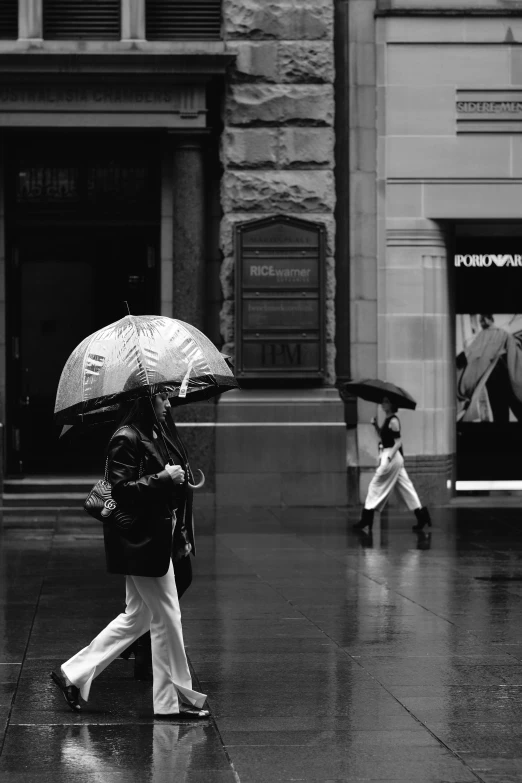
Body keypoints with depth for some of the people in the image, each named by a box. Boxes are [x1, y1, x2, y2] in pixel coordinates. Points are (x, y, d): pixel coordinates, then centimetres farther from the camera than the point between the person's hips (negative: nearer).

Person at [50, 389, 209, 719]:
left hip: (155, 540, 10)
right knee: (167, 618, -2)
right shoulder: (126, 439, -14)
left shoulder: (153, 437, 14)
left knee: (137, 617, 15)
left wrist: (179, 477, 7)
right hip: (141, 541, -10)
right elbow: (122, 490, -20)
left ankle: (74, 675, 20)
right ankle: (174, 699, 8)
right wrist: (163, 477, -21)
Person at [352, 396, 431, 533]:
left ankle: (367, 520, 0)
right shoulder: (387, 420, 13)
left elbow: (398, 442, -17)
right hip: (388, 455, 10)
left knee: (376, 486, -4)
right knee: (405, 486, 9)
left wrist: (389, 457, -25)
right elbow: (382, 436, 20)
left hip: (392, 456, -10)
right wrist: (376, 425, 6)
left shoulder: (393, 421, -14)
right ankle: (421, 514, 8)